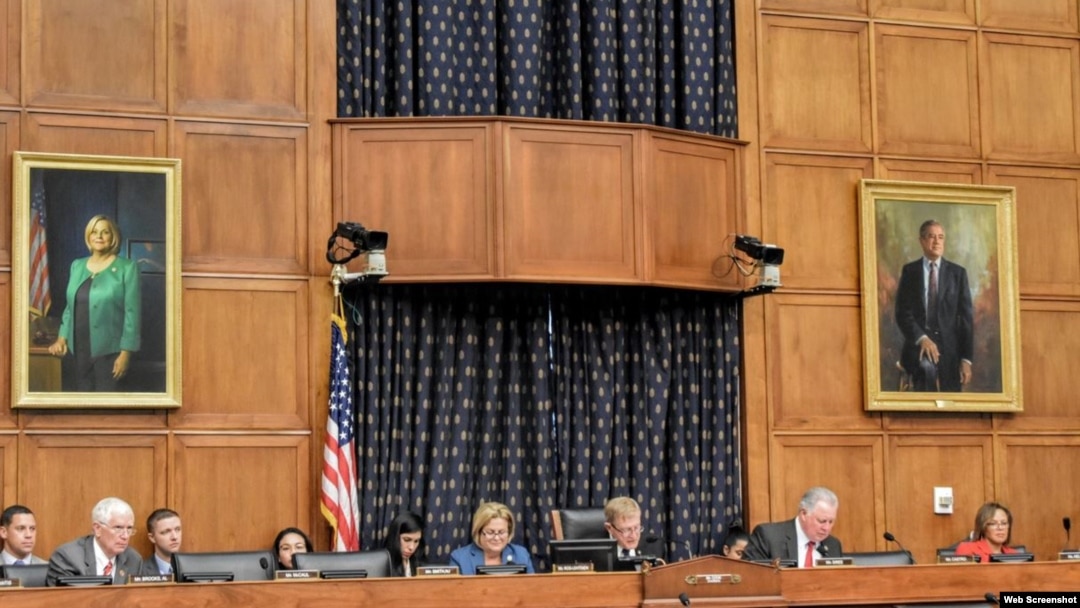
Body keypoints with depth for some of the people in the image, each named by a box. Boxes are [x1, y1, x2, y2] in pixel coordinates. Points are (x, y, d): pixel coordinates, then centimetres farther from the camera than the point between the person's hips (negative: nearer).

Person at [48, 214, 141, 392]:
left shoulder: (126, 268, -6)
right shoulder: (77, 266, 12)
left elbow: (132, 312, -9)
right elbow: (70, 306, 18)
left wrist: (126, 352, -14)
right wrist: (62, 337, 5)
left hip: (109, 350, -5)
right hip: (81, 349, 5)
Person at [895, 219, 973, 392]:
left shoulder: (958, 272, 8)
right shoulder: (910, 271, 7)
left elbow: (966, 317, 5)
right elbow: (902, 312, -1)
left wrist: (966, 359, -3)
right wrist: (921, 338, -18)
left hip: (950, 347, 2)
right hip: (919, 344, -2)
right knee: (927, 367, -35)